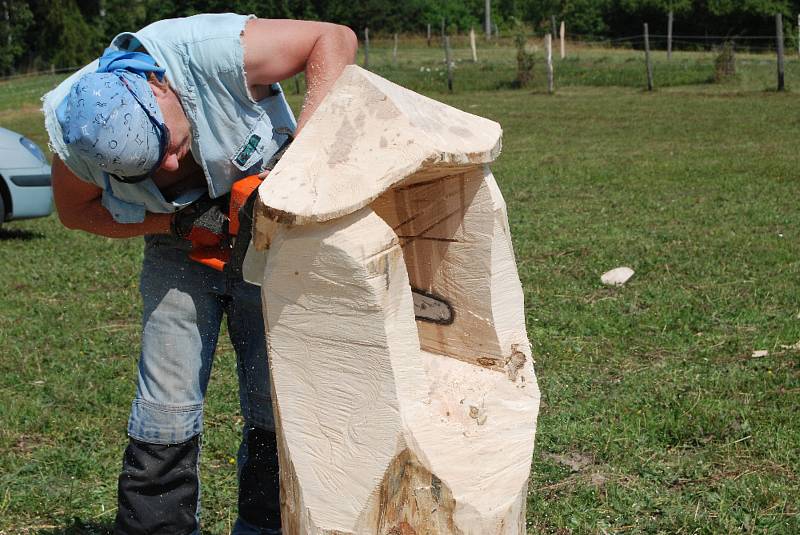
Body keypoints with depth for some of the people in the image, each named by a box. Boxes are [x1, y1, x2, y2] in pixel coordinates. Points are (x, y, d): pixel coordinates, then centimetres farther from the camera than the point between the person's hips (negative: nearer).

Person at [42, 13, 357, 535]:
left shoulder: (212, 51, -34)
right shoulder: (76, 134, -23)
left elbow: (335, 39, -27)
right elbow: (76, 210, -5)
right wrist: (174, 222, -20)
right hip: (182, 251, 2)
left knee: (276, 403, 1)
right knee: (167, 408, -4)